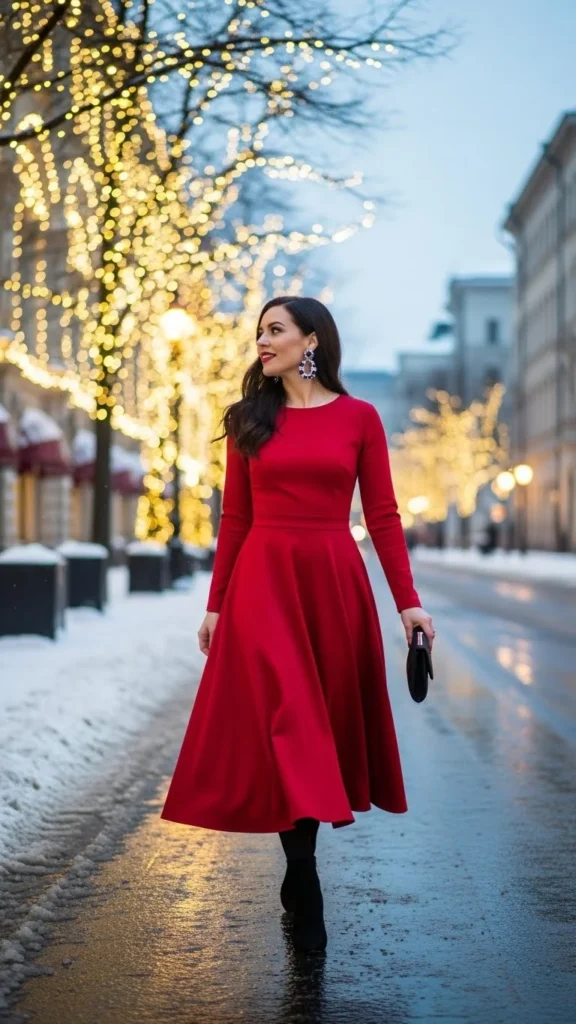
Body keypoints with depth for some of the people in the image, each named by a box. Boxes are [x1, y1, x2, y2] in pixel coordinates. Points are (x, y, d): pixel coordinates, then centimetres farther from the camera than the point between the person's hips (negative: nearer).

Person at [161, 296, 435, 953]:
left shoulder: (358, 418, 4)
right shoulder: (250, 419, 8)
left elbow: (383, 516, 2)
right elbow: (234, 519, 9)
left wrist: (408, 600, -3)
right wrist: (216, 604, 6)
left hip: (335, 583, 0)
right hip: (264, 583, 0)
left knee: (327, 722, 6)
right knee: (286, 725, -9)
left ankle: (298, 872, 24)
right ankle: (306, 896, -7)